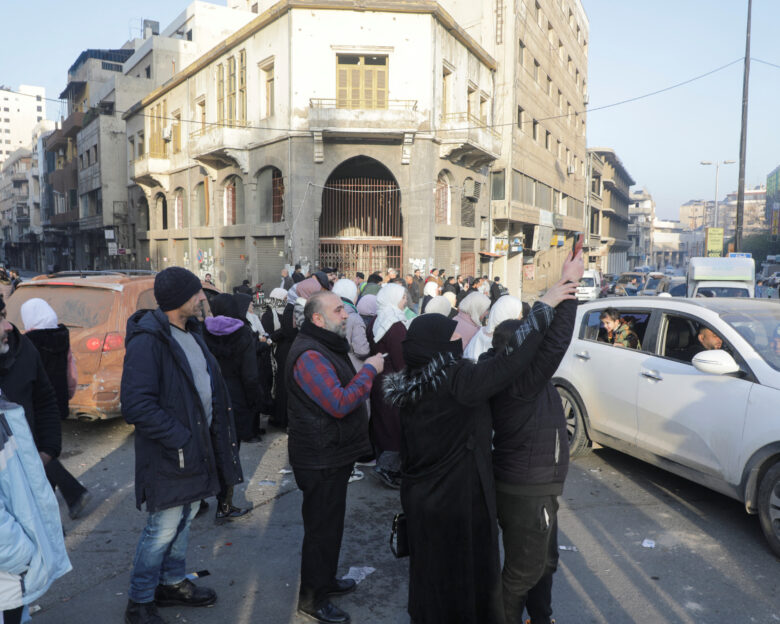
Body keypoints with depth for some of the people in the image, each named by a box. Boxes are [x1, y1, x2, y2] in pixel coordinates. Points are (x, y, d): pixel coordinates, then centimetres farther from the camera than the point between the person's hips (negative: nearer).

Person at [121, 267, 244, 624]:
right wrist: (180, 439, -22)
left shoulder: (189, 332, 8)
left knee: (184, 519, 21)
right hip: (170, 453, -9)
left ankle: (172, 583, 39)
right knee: (163, 529, 3)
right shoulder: (147, 340, -21)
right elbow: (137, 404, -26)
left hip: (197, 443, 9)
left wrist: (217, 431, 8)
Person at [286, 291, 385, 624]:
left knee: (329, 522, 23)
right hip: (321, 458, -10)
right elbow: (340, 404, -30)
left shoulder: (327, 347, 12)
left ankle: (325, 580, 40)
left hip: (333, 454, 10)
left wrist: (368, 372, 5)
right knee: (322, 527, 3)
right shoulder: (309, 355, -24)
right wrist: (369, 370, -23)